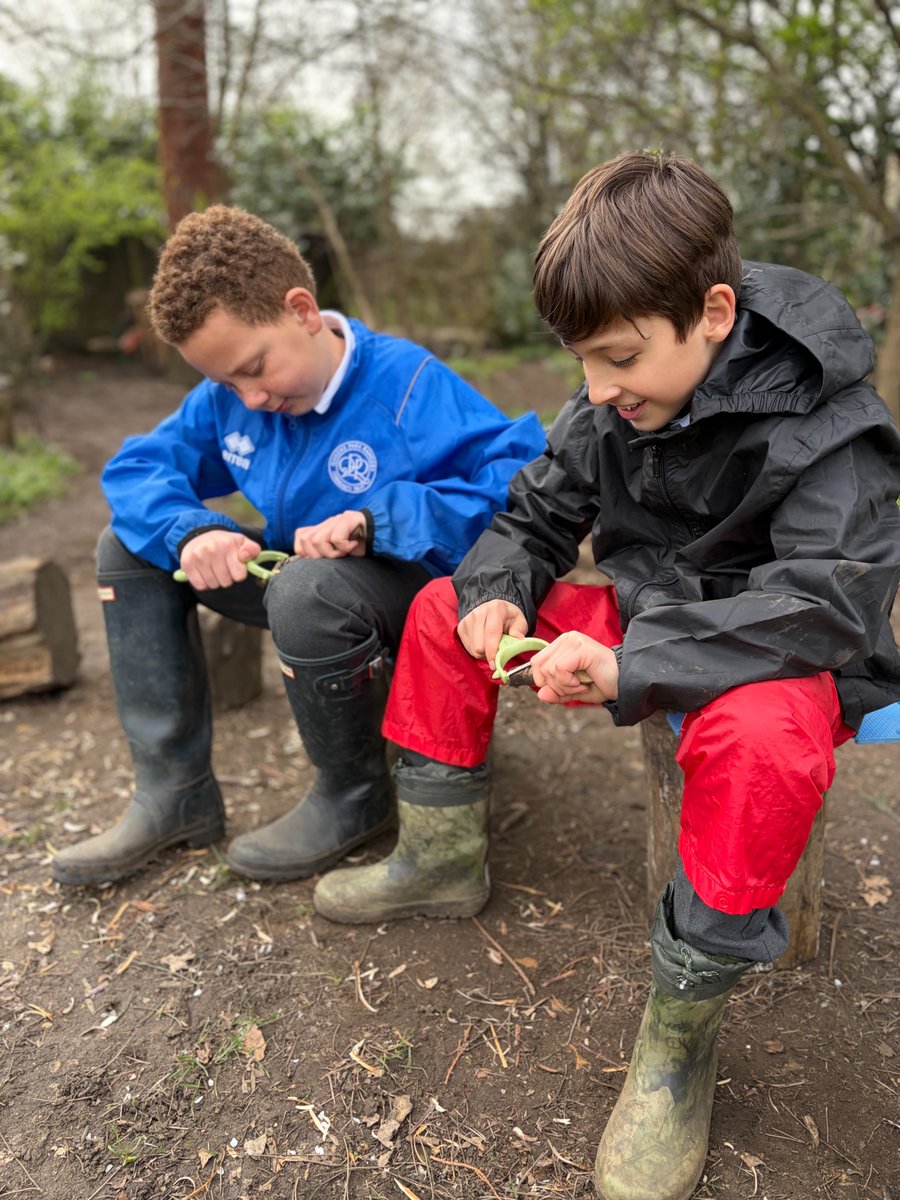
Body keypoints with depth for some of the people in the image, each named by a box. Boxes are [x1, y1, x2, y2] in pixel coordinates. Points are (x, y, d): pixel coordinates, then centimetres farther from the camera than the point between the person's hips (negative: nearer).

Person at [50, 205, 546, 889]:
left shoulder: (408, 386, -22)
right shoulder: (229, 397, -2)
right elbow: (138, 467, 3)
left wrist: (377, 520, -35)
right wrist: (190, 532, -20)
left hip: (420, 591, -7)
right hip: (298, 572, 7)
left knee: (309, 588, -40)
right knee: (129, 546, 1)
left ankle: (354, 799, -9)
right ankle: (174, 794, 0)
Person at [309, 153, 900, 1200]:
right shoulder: (608, 407, -3)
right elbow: (540, 508, 8)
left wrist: (635, 666, -37)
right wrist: (496, 590, -15)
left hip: (777, 654, -6)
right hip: (641, 621, 7)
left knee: (761, 740, -42)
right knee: (444, 608, 1)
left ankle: (678, 1036, -20)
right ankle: (441, 860, 11)